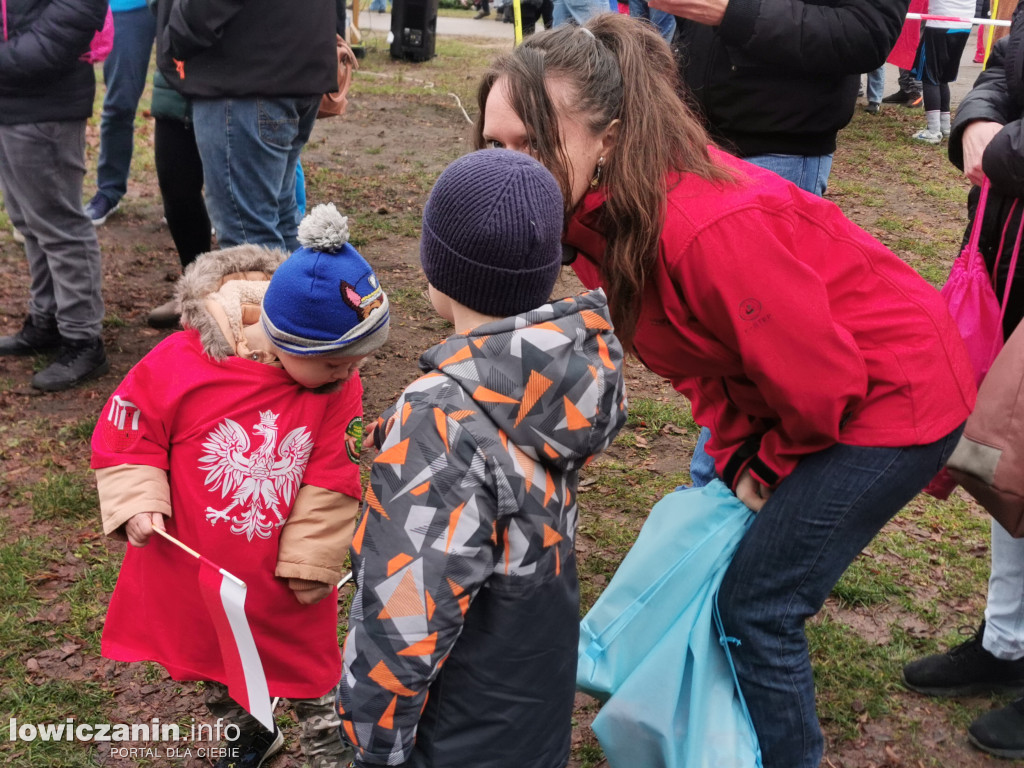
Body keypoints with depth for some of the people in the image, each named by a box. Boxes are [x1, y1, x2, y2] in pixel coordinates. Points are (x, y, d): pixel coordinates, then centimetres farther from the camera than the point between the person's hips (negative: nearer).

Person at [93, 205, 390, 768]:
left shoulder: (339, 389, -18)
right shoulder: (178, 365, -24)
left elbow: (332, 486, -11)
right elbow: (124, 434, -9)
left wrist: (309, 566, -8)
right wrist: (136, 503, -19)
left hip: (284, 579, -1)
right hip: (194, 573, 1)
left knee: (310, 671, 14)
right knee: (213, 659, 25)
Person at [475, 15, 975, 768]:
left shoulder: (707, 228, -35)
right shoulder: (602, 213, -8)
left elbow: (820, 380, -26)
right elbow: (699, 352, 4)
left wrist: (771, 465, -7)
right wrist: (736, 455, -4)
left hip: (891, 392, -8)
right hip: (789, 391, 9)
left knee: (759, 603, -5)